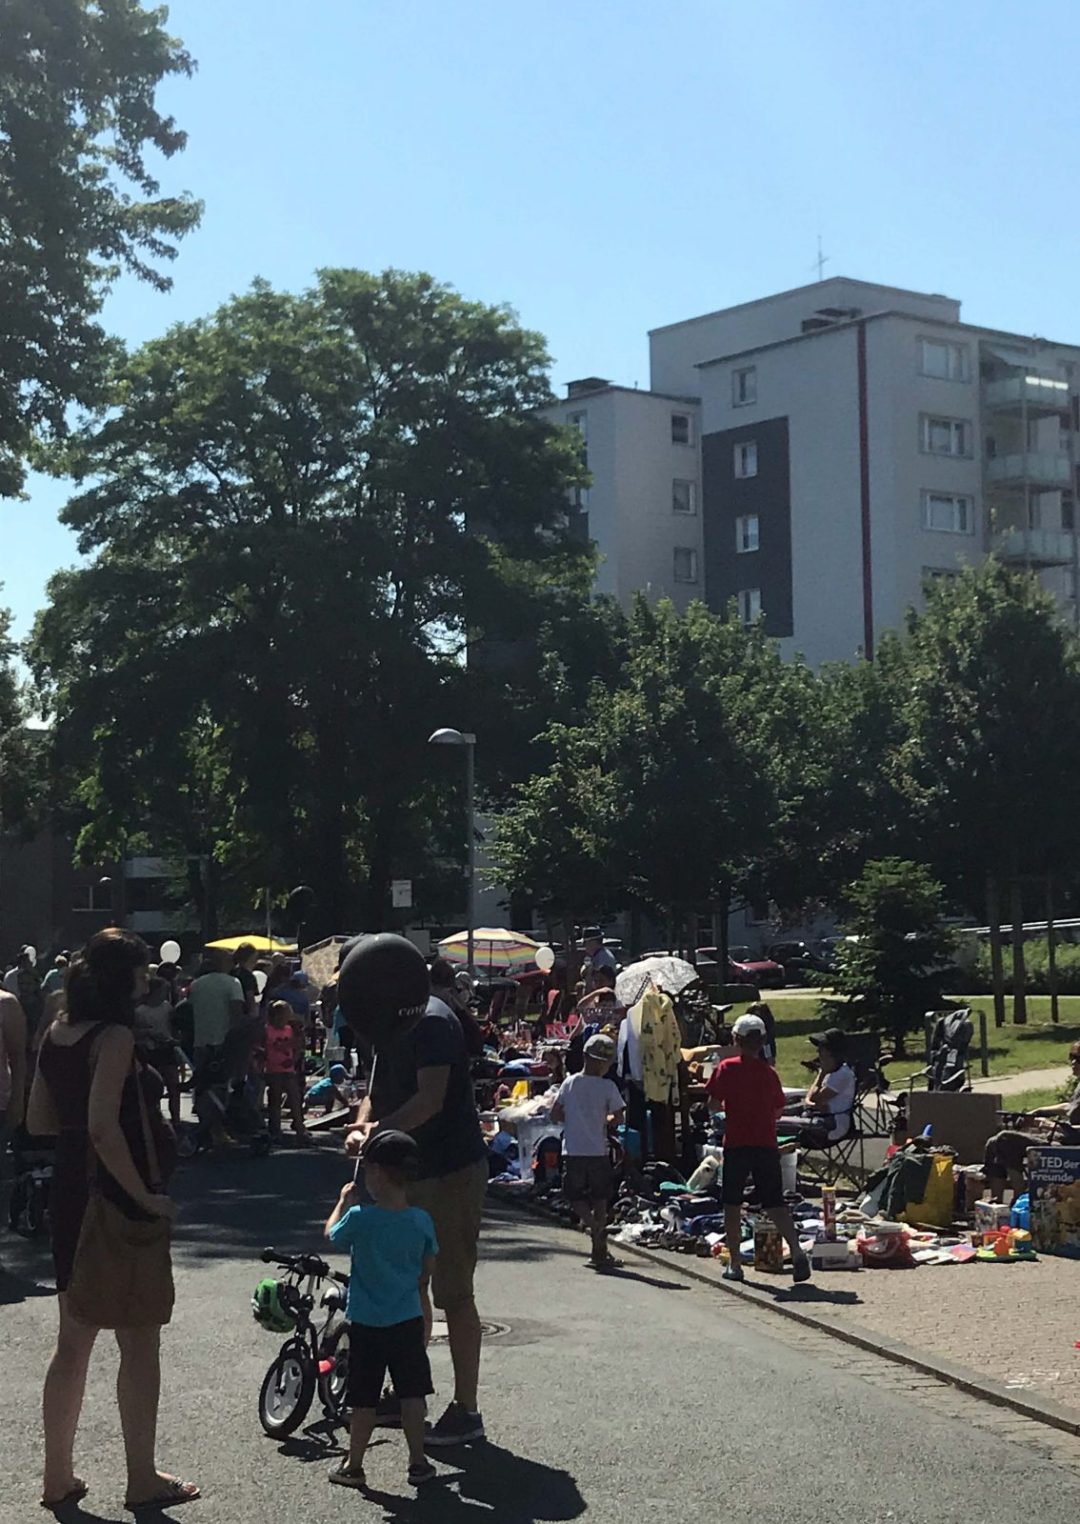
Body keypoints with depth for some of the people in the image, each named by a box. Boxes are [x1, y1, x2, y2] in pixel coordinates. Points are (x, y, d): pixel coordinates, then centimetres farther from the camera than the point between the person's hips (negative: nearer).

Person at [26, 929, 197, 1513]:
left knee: (74, 1342, 16)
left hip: (69, 1197, 8)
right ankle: (143, 1481, 13)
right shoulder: (115, 1037, -18)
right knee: (140, 1344, 5)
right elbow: (103, 1129, -27)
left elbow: (37, 1121, 12)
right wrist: (145, 1196, -20)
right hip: (119, 1202, -8)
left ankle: (58, 1477, 24)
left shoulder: (56, 1034, 6)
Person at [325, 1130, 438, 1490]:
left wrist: (343, 1201, 18)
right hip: (409, 1321, 2)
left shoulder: (359, 1218, -16)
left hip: (366, 1324, -2)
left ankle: (353, 1466, 17)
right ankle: (418, 1463, 14)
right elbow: (428, 1268, 7)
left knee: (364, 1400, 7)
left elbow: (331, 1235, 5)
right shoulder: (421, 1221, -6)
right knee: (412, 1394, 10)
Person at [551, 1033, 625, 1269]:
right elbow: (618, 1119, -6)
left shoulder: (569, 1083, 0)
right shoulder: (608, 1087, -7)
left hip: (573, 1150, 1)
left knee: (575, 1195, 14)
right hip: (598, 1151, -1)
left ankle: (591, 1222, -15)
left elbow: (555, 1115, 5)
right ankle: (599, 1251, 12)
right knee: (600, 1199, 11)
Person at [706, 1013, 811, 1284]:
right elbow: (778, 1110, 9)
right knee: (775, 1203, 7)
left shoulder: (727, 1068, -5)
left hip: (736, 1145, -2)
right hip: (767, 1145, 2)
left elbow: (713, 1105, -5)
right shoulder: (770, 1072, 3)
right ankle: (796, 1250, -11)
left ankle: (735, 1264, 10)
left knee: (732, 1205, 9)